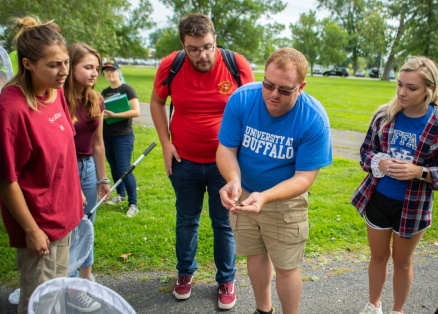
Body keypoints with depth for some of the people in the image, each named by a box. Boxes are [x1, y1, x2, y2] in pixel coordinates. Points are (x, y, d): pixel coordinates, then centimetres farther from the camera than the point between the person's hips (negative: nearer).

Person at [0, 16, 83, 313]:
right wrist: (31, 229, -15)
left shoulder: (56, 91, -3)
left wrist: (76, 192, 15)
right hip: (39, 219, -7)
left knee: (59, 285, 25)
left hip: (63, 211, 7)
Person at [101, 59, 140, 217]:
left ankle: (133, 204, 2)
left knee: (124, 169, -7)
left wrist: (114, 114, -23)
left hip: (123, 136, -7)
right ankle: (120, 194, 33)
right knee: (114, 167, 15)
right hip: (107, 136, 7)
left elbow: (136, 111, -18)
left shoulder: (127, 89, -9)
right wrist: (101, 114, -2)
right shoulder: (105, 92, 11)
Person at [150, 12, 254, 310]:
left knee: (224, 224, 12)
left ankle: (227, 280, 33)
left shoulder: (238, 65, -14)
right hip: (184, 162, 2)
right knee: (187, 220, 18)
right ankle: (186, 272, 41)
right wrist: (165, 143, -2)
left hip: (224, 161, -1)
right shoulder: (170, 66, -10)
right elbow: (157, 102, 7)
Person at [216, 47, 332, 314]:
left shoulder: (314, 120, -26)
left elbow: (304, 177, -24)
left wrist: (265, 197, -41)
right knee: (256, 254, 19)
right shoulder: (241, 99, -21)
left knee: (286, 266, 6)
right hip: (244, 194, 3)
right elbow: (226, 149, -15)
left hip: (286, 200, -2)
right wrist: (234, 180, -36)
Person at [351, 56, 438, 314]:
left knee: (402, 262, 18)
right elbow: (366, 151, 1)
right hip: (377, 199, 2)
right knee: (378, 255, 20)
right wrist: (379, 163, -20)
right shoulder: (384, 115, -7)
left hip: (413, 206, -2)